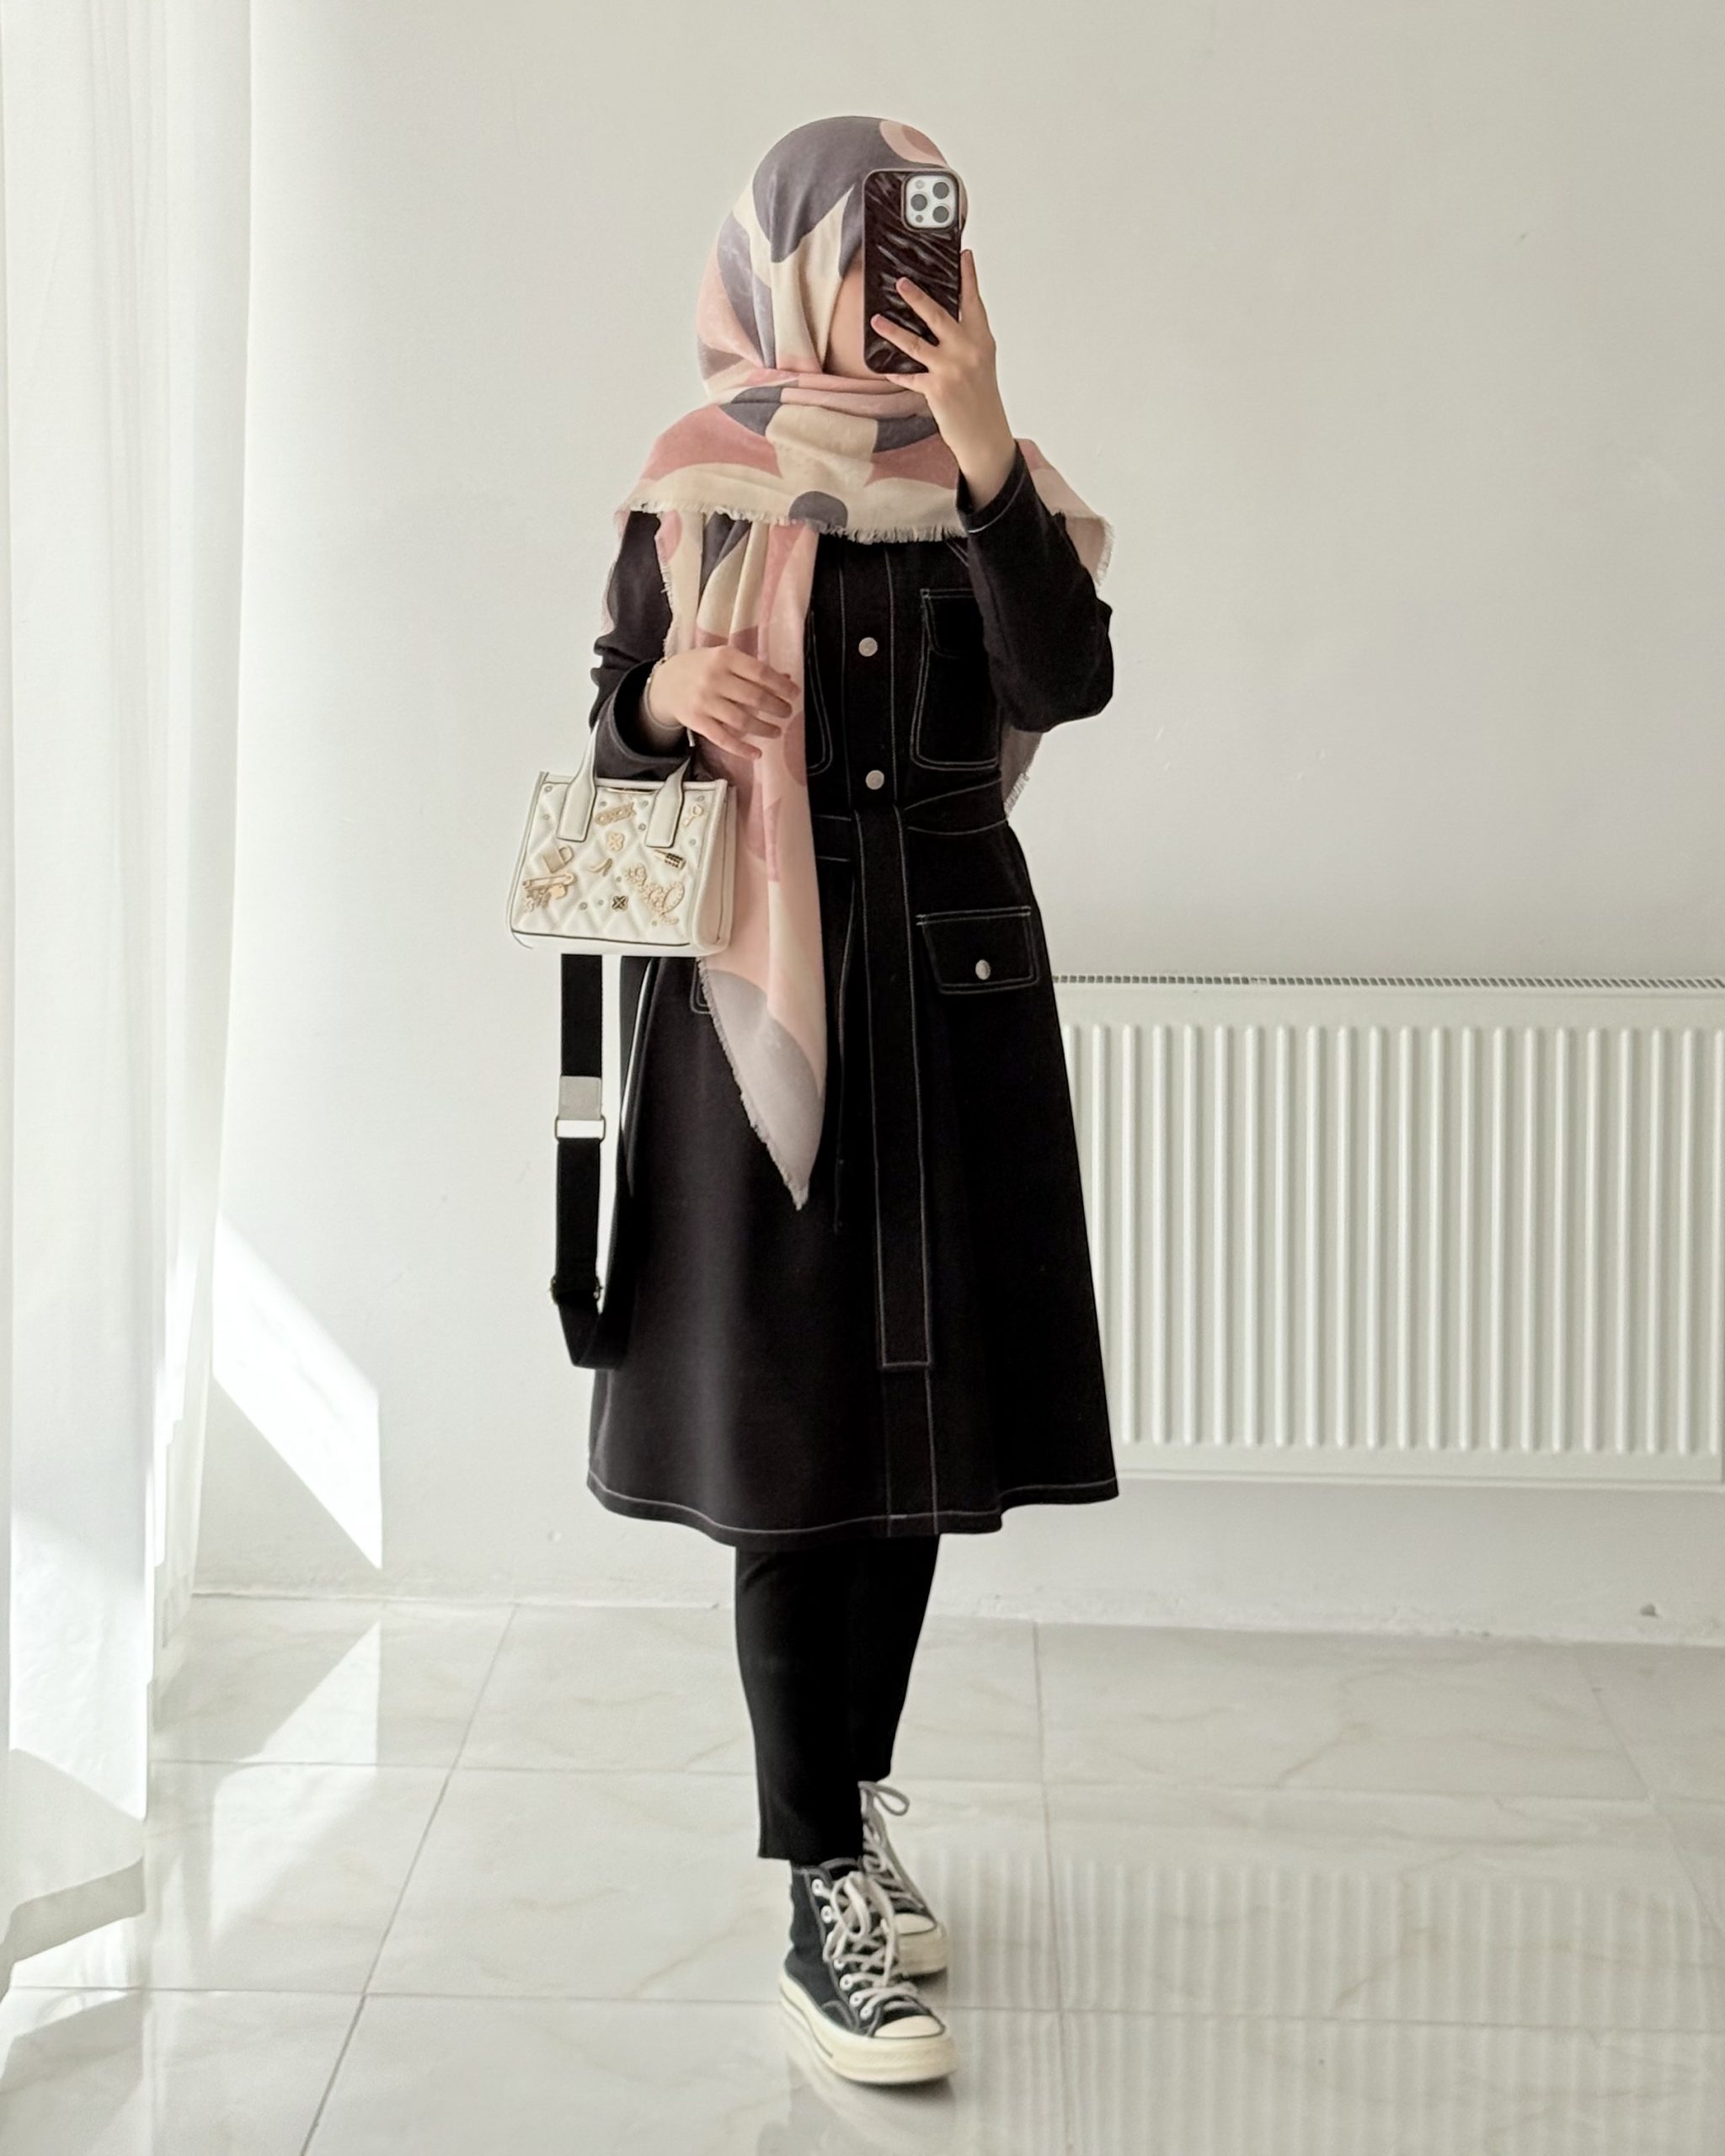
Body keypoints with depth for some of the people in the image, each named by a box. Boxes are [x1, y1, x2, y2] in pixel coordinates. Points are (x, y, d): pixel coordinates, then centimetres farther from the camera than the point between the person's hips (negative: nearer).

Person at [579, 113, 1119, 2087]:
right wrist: (669, 694, -19)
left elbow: (1066, 683, -11)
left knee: (919, 1410, 9)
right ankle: (823, 1902, -1)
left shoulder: (987, 475, 6)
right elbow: (615, 734, 3)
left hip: (956, 981, 3)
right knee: (791, 1427, -5)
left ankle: (848, 1801, 26)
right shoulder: (696, 483, 0)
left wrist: (982, 443, -18)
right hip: (760, 994, -3)